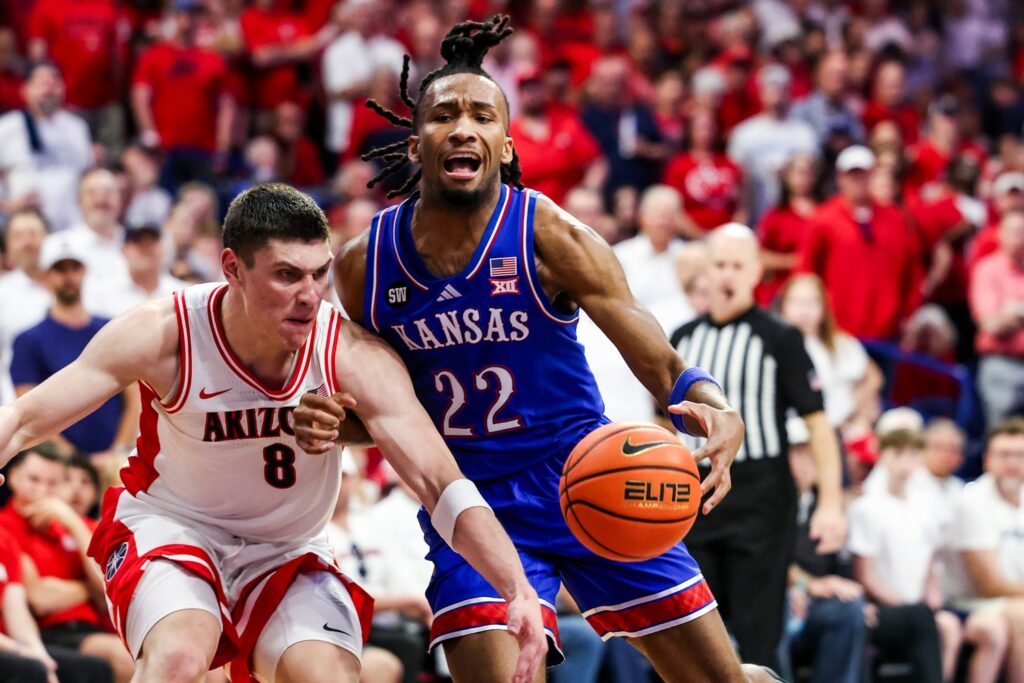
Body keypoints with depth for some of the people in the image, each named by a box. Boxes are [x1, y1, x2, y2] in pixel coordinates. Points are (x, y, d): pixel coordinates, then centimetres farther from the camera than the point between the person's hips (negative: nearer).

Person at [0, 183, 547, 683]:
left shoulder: (351, 354, -23)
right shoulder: (164, 334, -24)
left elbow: (442, 484, -27)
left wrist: (518, 593, -39)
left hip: (288, 554, 2)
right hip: (169, 530, -2)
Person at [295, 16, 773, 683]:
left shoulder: (550, 238, -14)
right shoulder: (364, 266, -6)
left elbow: (663, 367, -16)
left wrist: (719, 415, -38)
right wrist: (329, 421, -14)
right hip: (469, 502, 1)